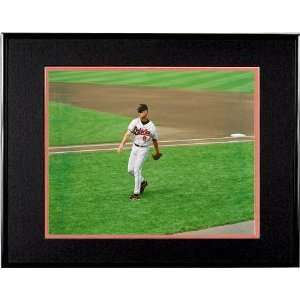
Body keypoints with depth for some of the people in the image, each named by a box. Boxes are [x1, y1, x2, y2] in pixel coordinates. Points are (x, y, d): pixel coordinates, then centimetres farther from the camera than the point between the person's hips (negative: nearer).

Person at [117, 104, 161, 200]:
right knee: (130, 170, 9)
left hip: (143, 149, -4)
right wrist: (122, 143, -29)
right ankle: (143, 182, 36)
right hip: (134, 148, 4)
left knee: (137, 169, -13)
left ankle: (136, 193, -6)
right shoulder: (135, 122, -6)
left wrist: (157, 152, 16)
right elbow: (128, 133, -14)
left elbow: (155, 140, 4)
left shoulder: (152, 127, -11)